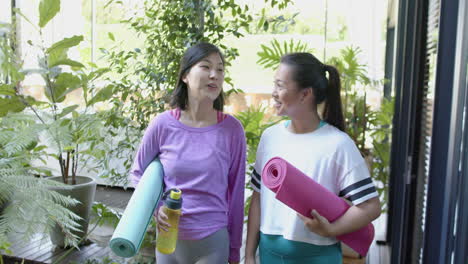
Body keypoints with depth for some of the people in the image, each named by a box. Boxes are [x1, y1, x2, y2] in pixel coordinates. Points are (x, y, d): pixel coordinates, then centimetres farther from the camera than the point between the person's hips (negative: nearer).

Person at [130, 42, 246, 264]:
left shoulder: (232, 129, -9)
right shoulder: (163, 124, -9)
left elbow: (236, 193, -2)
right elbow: (138, 173, 6)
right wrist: (155, 207, -10)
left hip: (213, 241, -1)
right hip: (169, 239, 1)